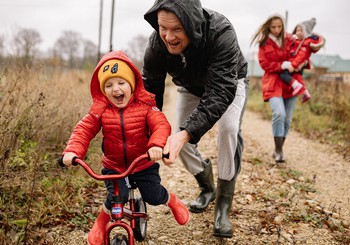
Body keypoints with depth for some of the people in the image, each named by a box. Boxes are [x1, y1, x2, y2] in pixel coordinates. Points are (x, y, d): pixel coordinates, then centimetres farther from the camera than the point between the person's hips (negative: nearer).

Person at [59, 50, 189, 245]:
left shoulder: (145, 105, -15)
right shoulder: (100, 110, -11)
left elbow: (161, 125, -27)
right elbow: (84, 130, -14)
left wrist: (156, 144, -47)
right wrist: (72, 151, -33)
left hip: (144, 164, 0)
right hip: (113, 166, 0)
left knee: (154, 196, 3)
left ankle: (173, 202, 41)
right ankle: (100, 223, 13)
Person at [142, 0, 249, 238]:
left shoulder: (221, 33, -43)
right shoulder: (157, 42, -30)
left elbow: (221, 91, -48)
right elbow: (150, 90, -24)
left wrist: (186, 133, -60)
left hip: (228, 84, -3)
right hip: (191, 88, 4)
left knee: (229, 129, -27)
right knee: (180, 140, -6)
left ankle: (223, 207, -13)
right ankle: (207, 188, 23)